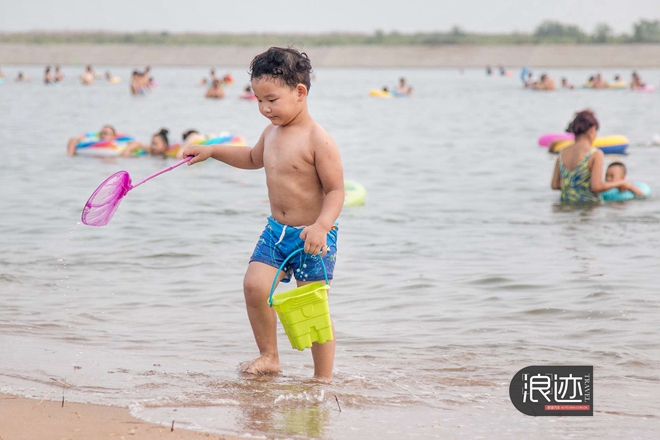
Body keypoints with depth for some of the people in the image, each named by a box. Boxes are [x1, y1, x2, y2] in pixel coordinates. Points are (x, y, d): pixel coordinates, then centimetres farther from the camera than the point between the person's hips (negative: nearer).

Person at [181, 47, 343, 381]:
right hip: (276, 230, 7)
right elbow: (254, 158, 30)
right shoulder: (272, 132, 7)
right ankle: (268, 357, 6)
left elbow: (335, 191, -18)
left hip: (313, 237, -7)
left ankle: (323, 378, 10)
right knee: (254, 285, -11)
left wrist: (321, 225, -33)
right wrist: (212, 151, 24)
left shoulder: (318, 140, -18)